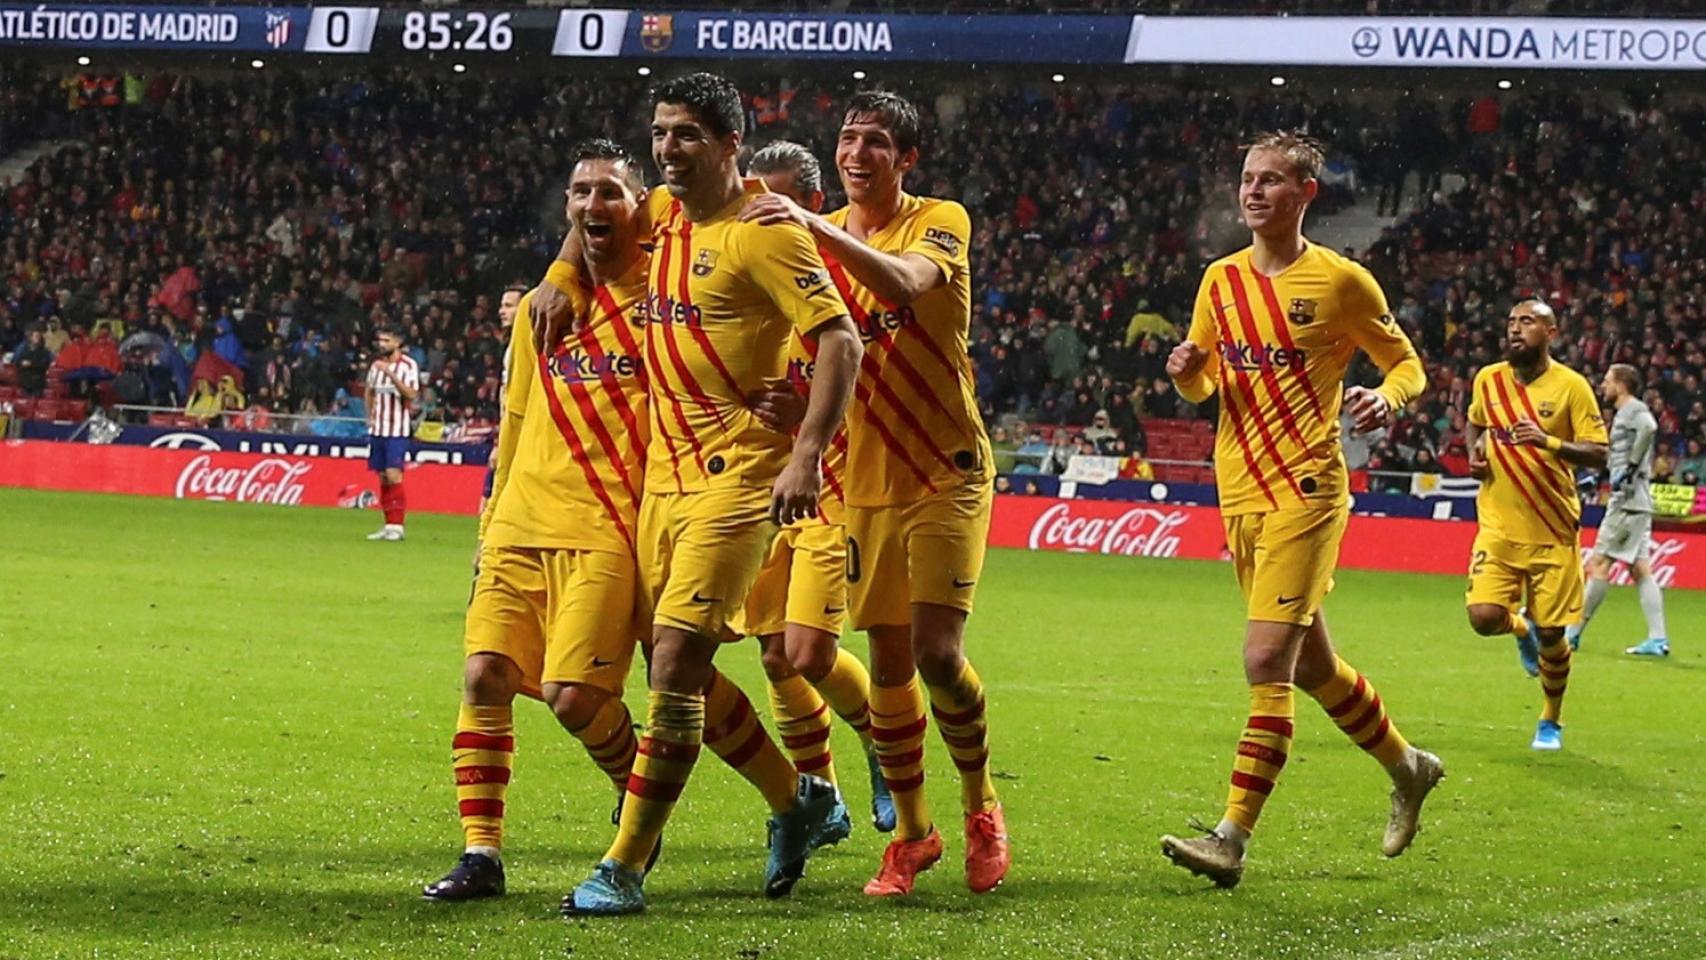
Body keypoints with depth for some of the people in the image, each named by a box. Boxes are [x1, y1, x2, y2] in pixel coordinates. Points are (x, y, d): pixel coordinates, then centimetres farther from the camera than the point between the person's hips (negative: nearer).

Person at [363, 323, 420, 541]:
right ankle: (389, 524, 11)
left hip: (397, 429, -6)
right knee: (382, 477, 6)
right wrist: (370, 415, 13)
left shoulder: (408, 365, -7)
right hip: (377, 429, 6)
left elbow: (411, 394, -19)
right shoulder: (376, 364, 12)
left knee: (393, 475, -13)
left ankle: (397, 526, -10)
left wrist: (390, 373, -26)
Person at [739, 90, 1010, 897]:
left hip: (946, 473, -4)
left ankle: (982, 806, 8)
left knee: (937, 650, -14)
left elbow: (904, 286, -30)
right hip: (868, 477, 4)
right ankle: (912, 832, 18)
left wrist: (818, 228, -41)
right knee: (889, 662, 5)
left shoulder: (940, 224, -8)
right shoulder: (815, 236, 8)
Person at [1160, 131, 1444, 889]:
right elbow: (1201, 387, 20)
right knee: (1311, 664, 16)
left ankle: (1233, 837, -17)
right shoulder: (1221, 280, 10)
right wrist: (1186, 370, -4)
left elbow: (1406, 362, 4)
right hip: (1240, 493, 7)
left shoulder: (1341, 281, -4)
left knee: (1267, 659, -16)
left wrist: (1388, 397, -18)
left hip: (1306, 492, -7)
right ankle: (1407, 766, 39)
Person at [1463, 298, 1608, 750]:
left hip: (1552, 532, -2)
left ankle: (1551, 722, 25)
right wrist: (1475, 453, 4)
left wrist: (1549, 442, -25)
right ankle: (1522, 628, 22)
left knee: (1551, 635, 0)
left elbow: (1598, 454, -10)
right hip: (1499, 526, 2)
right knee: (1484, 617, -16)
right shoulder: (1487, 379, 4)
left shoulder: (1571, 386, -7)